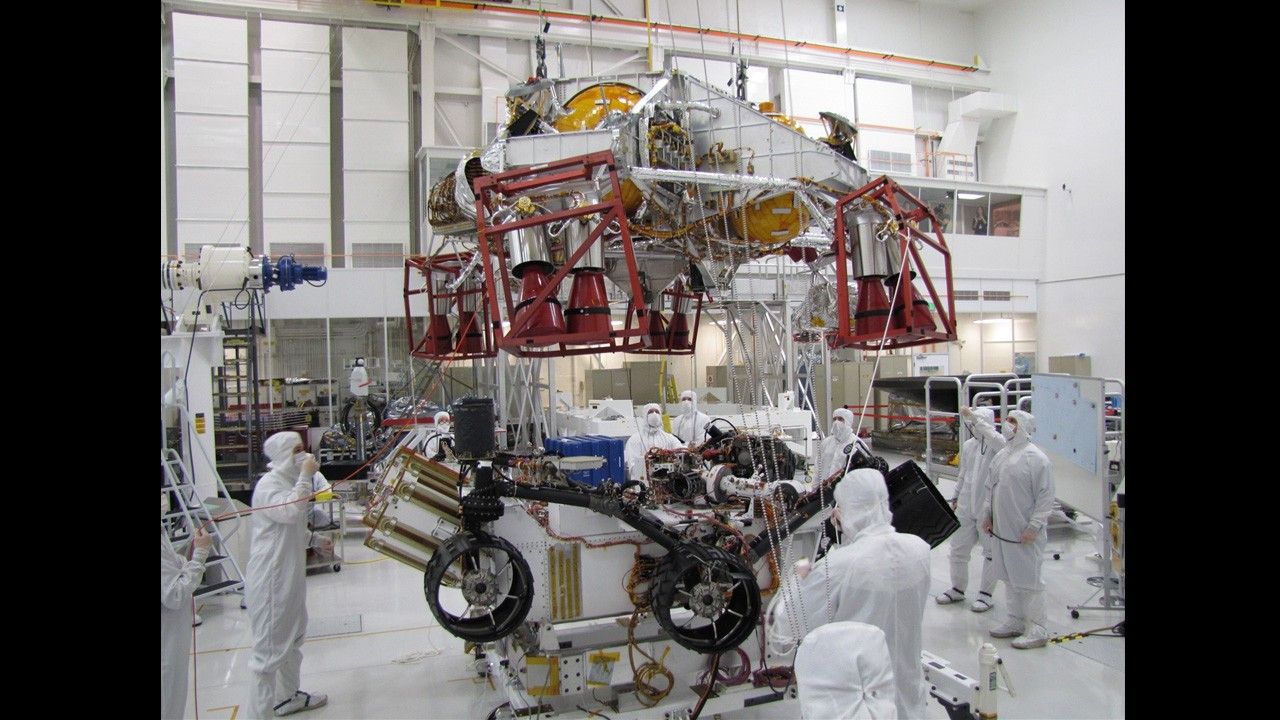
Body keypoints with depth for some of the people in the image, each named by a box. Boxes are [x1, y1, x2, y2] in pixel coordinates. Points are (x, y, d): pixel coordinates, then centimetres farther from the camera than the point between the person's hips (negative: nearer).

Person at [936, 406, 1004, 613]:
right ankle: (958, 589, 30)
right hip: (966, 507, 6)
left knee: (991, 552, 9)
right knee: (958, 549, 14)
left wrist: (974, 417, -38)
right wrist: (956, 497, 19)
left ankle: (986, 595, 22)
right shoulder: (968, 445, 6)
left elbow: (995, 439, -39)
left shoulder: (998, 444, -13)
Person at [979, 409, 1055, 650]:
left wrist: (1034, 527, -17)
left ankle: (1037, 629, 8)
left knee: (1029, 581, -1)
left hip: (1025, 534, -8)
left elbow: (1046, 497, -15)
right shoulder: (1001, 456, 11)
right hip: (1001, 530, 8)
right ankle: (1016, 621, 28)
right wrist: (987, 514, 15)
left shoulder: (1036, 458, -13)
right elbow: (990, 488, 20)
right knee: (1010, 579, 16)